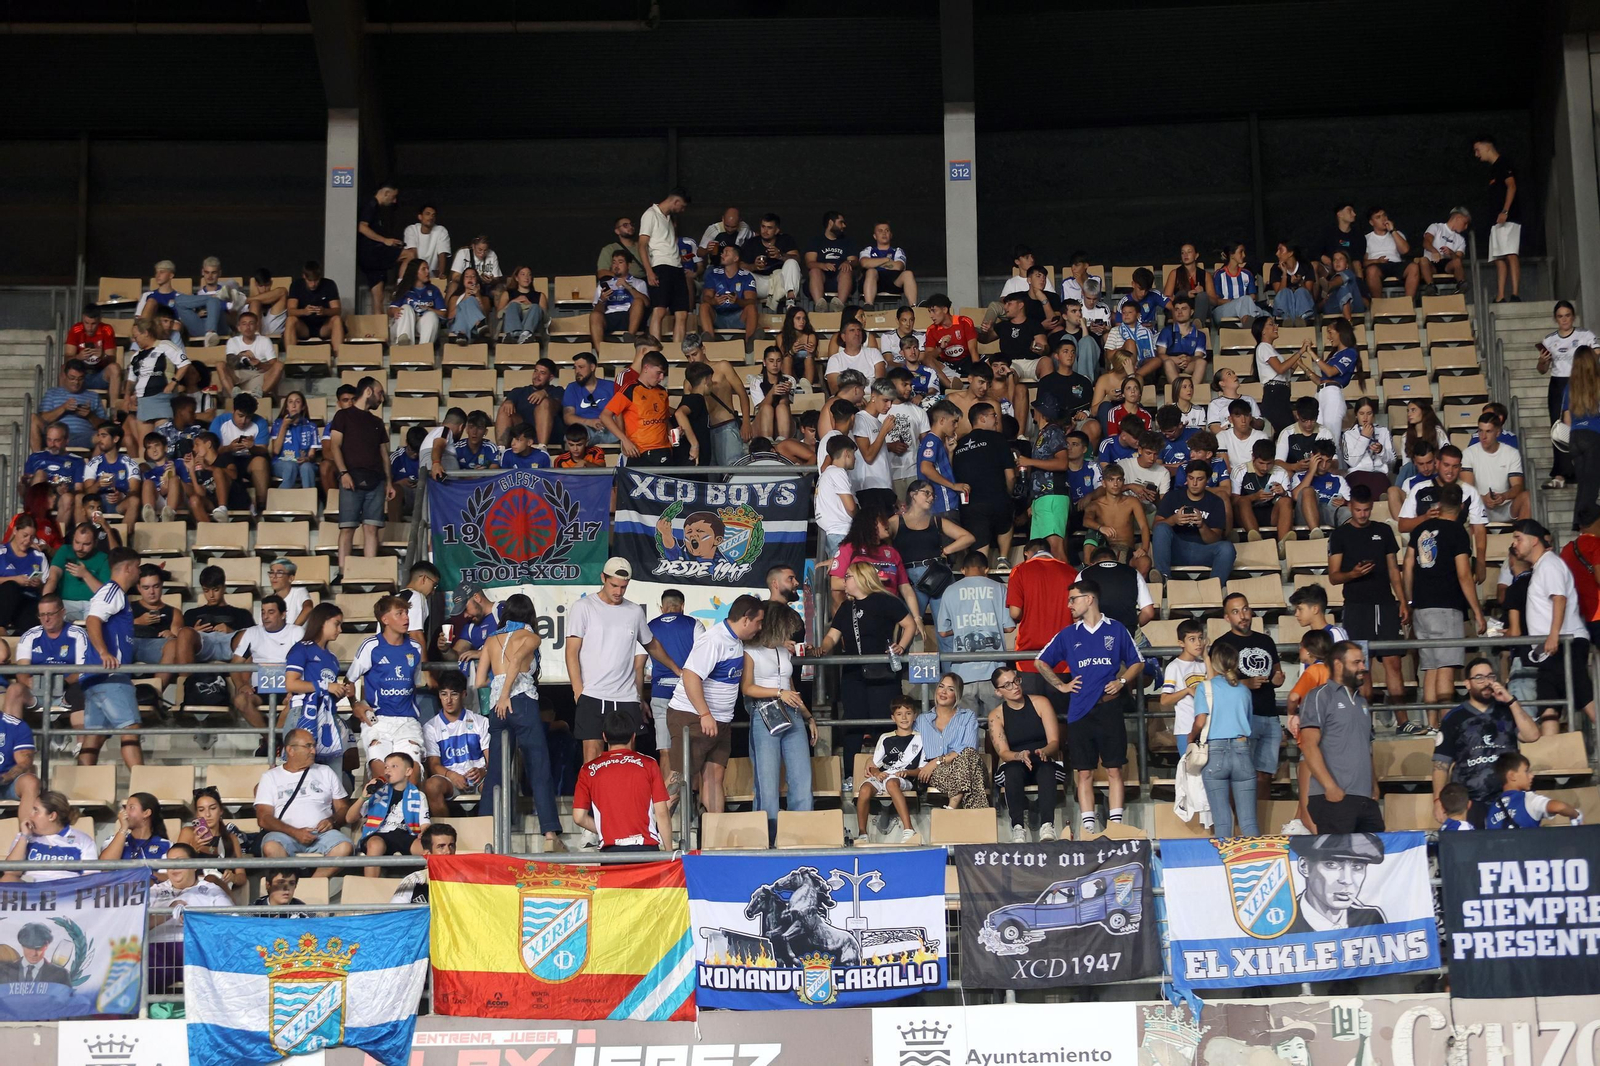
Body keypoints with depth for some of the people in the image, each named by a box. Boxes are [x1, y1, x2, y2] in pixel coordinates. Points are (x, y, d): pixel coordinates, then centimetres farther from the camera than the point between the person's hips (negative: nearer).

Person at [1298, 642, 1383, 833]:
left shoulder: (1362, 702, 24)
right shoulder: (1320, 696, 1)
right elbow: (1309, 745, -9)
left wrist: (1374, 787, 14)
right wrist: (1330, 787, -17)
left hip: (1366, 799, 7)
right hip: (1334, 798, -7)